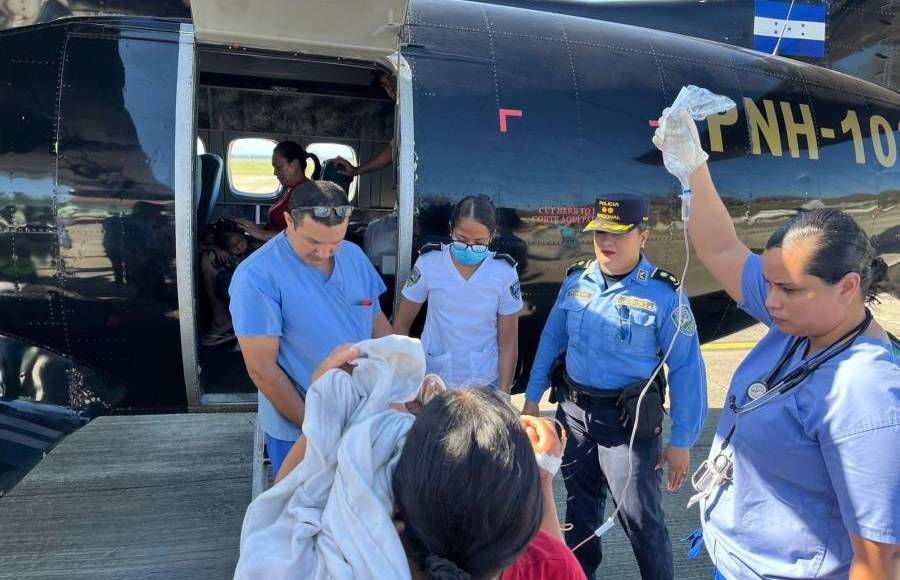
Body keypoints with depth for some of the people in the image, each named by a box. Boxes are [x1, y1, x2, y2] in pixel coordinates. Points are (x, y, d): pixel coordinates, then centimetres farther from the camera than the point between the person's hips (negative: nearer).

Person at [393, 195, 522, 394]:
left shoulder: (504, 273, -8)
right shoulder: (428, 263, -9)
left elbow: (508, 342, -3)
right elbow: (402, 324, -1)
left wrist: (503, 395, -6)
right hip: (432, 381, 0)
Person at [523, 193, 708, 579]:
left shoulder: (664, 294, -15)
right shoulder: (576, 280, 0)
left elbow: (686, 368, -12)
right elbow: (551, 339, 10)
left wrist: (682, 441, -10)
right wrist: (532, 397, 10)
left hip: (628, 418, -5)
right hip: (574, 410, 5)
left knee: (640, 517, 2)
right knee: (580, 504, 21)